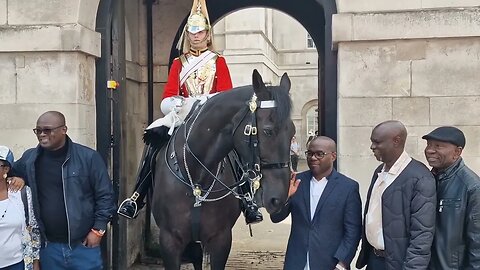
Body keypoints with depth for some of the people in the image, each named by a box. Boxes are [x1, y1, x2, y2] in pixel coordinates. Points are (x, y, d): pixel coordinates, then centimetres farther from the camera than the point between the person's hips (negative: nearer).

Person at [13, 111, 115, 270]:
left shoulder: (88, 157, -8)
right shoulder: (29, 159, 3)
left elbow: (105, 196, -6)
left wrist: (98, 229, -9)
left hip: (83, 245, -3)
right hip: (48, 247, 3)